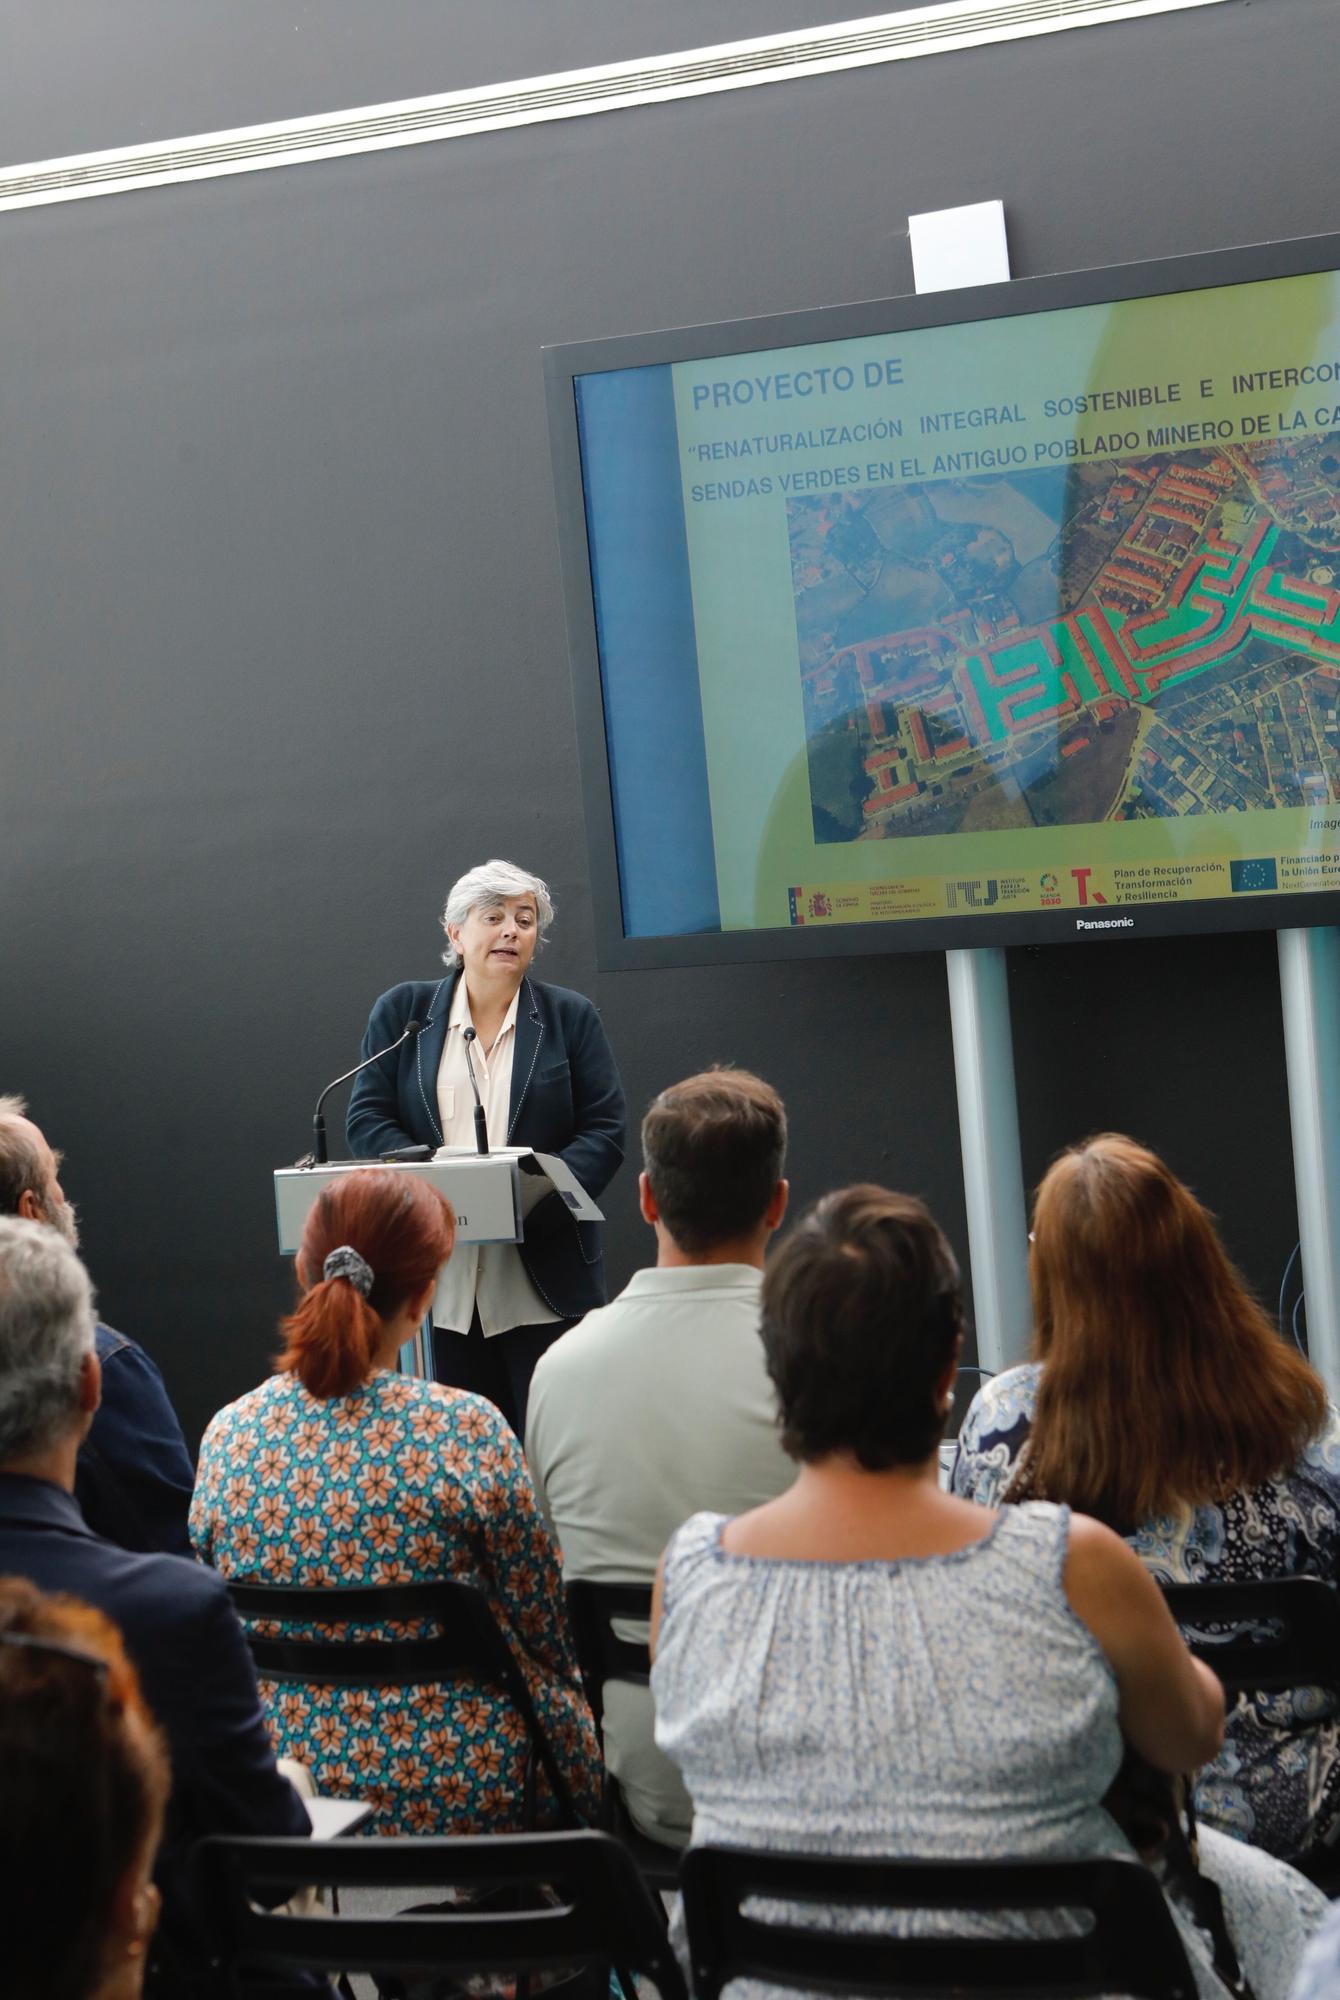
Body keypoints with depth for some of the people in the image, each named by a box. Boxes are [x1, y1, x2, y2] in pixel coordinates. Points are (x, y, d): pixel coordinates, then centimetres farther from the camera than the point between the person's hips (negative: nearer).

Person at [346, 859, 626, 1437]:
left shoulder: (570, 1018, 7)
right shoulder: (401, 1011, 8)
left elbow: (604, 1130, 2)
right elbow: (366, 1120, 3)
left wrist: (537, 1195, -16)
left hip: (545, 1286, -1)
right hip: (436, 1285, 1)